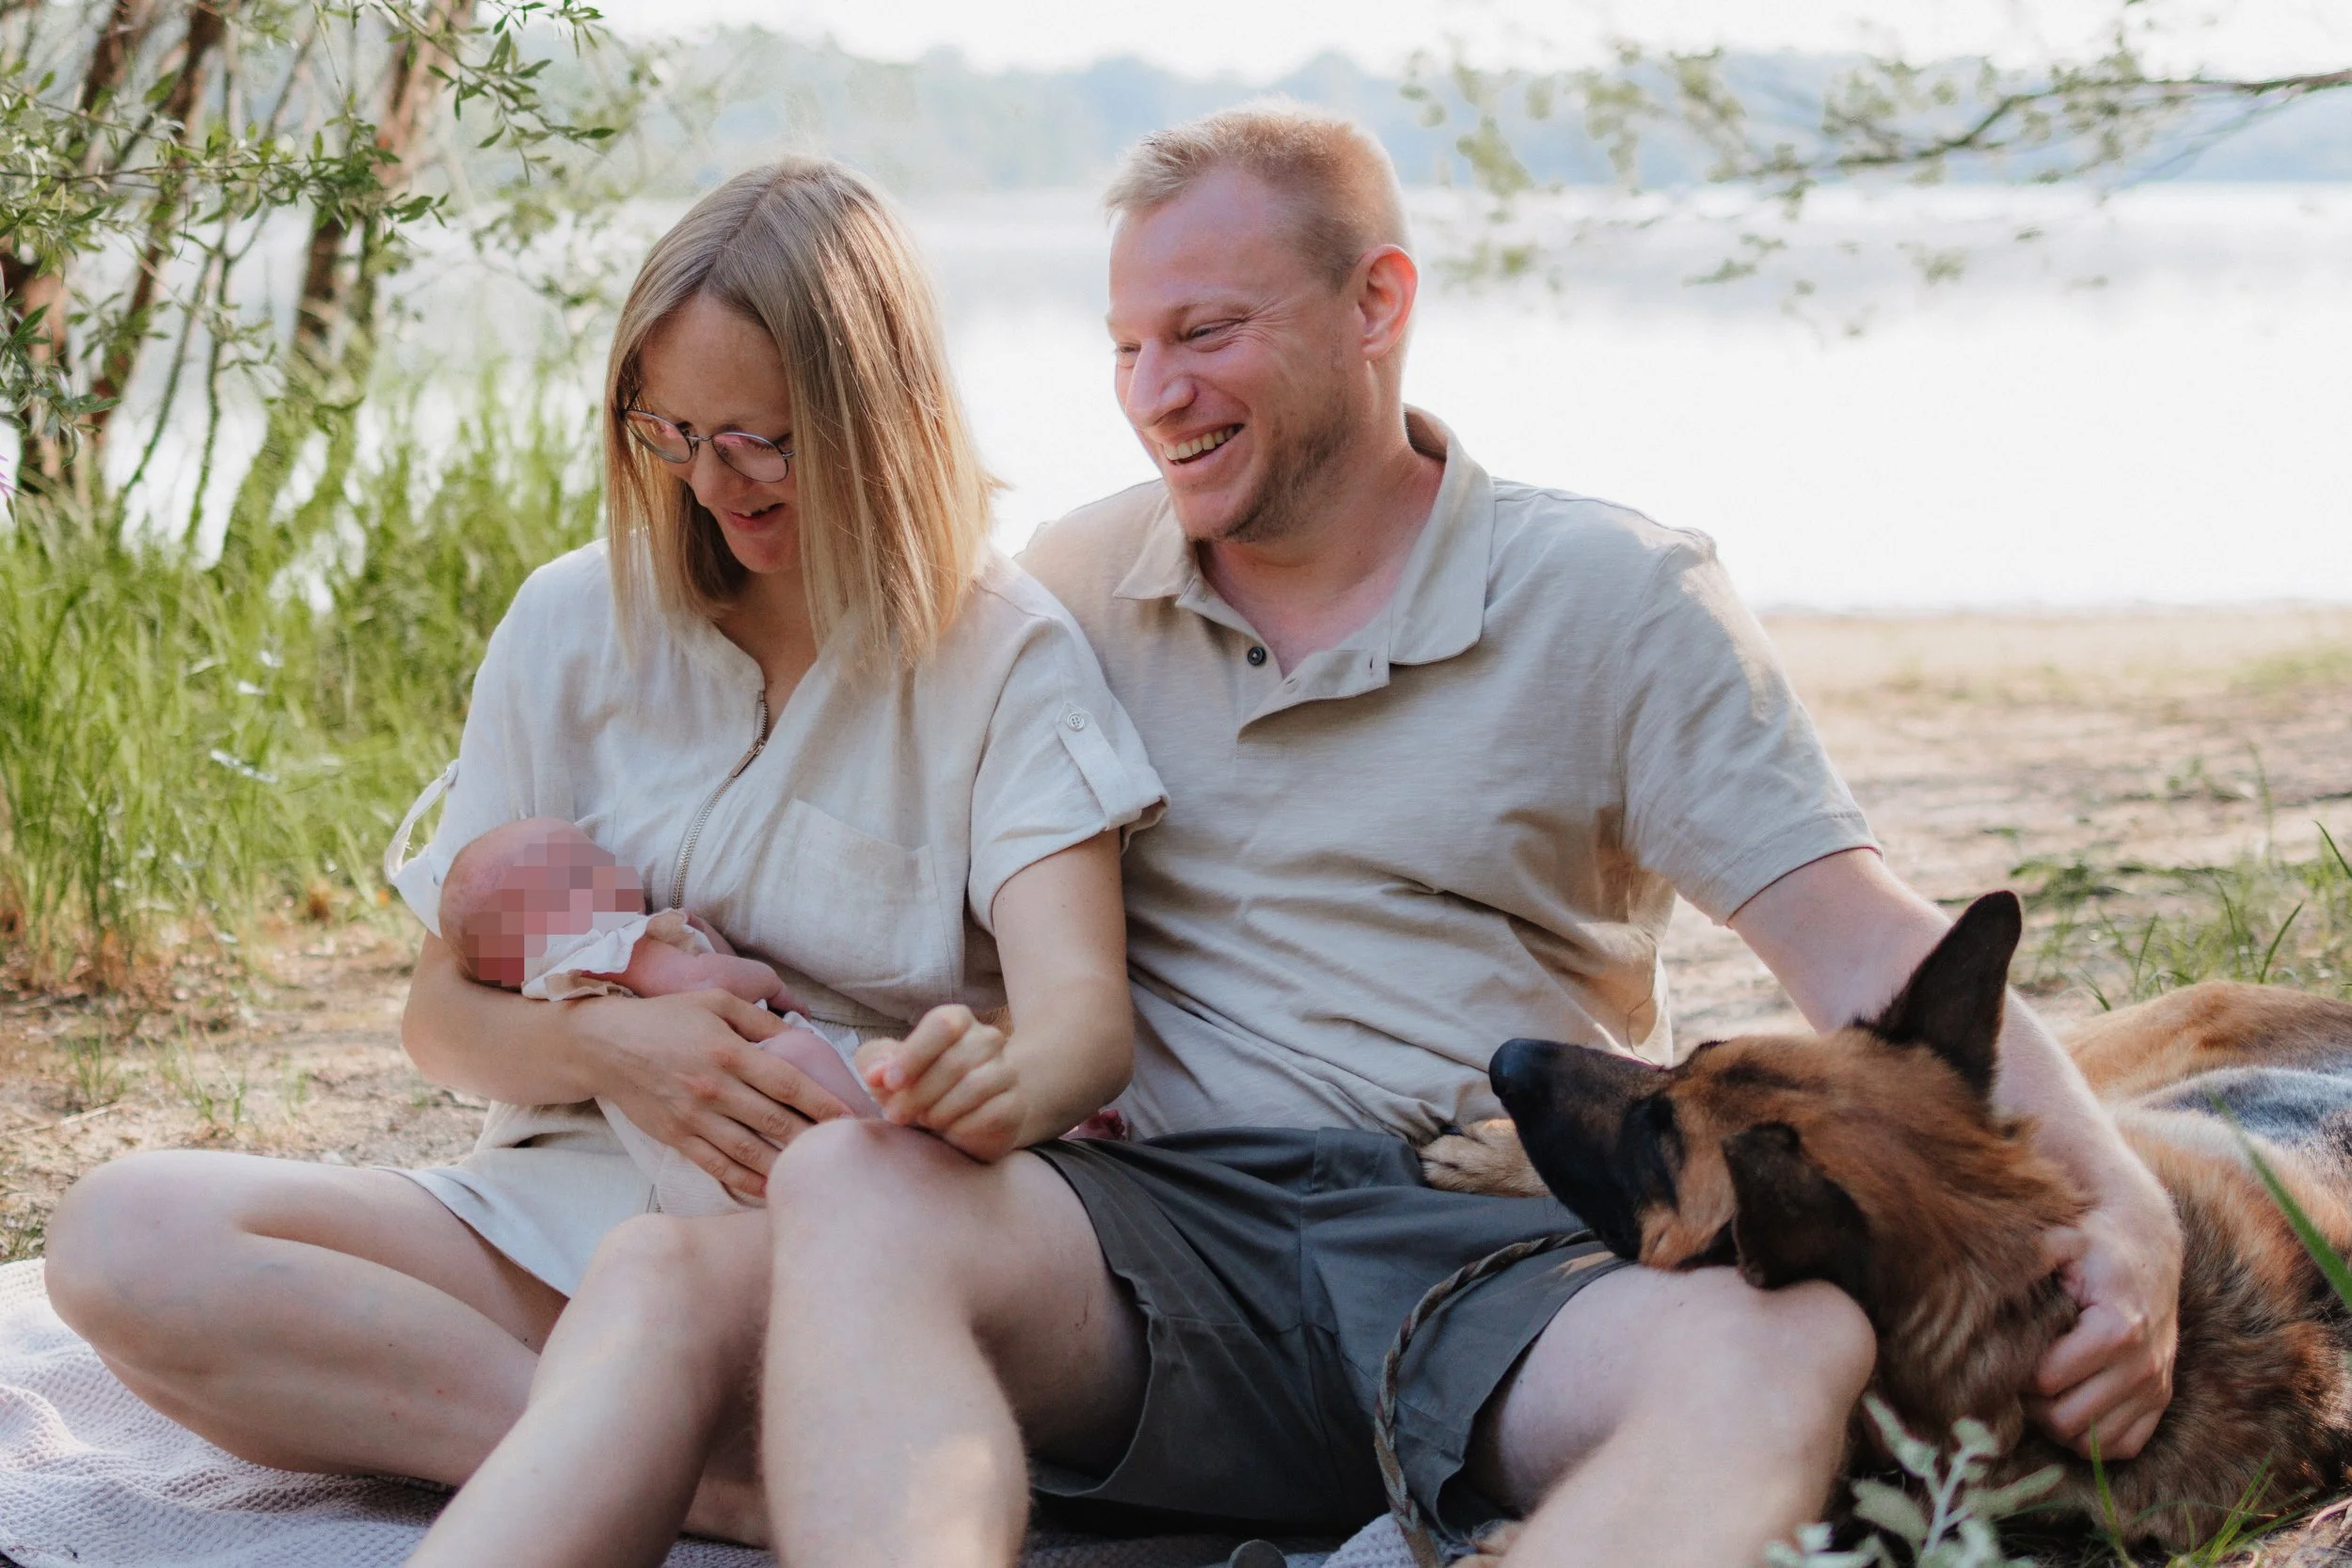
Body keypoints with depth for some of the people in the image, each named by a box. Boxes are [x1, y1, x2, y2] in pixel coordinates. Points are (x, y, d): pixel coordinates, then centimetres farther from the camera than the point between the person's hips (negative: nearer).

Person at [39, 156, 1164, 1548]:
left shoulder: (1008, 657, -1)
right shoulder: (579, 625, 9)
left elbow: (1085, 1011, -16)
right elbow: (443, 1015, 9)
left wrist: (999, 1082, -42)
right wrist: (605, 1044, -15)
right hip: (566, 1208, 5)